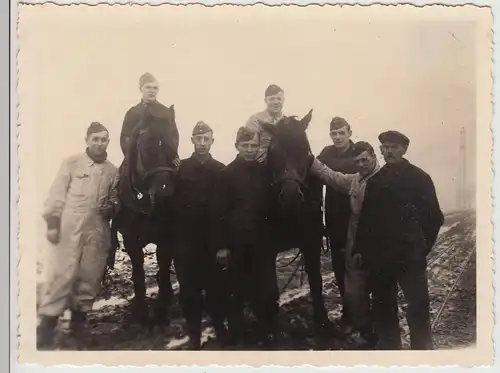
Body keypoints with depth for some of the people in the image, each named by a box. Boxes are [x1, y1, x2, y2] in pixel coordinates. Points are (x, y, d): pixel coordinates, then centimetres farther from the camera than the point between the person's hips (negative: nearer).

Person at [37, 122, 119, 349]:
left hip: (98, 232, 3)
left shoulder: (112, 171, 10)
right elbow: (57, 194, -1)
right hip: (69, 228, -3)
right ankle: (47, 323, 5)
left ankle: (79, 320, 24)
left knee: (90, 276, 9)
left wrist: (111, 207, -4)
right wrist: (52, 223, -6)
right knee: (61, 274, -3)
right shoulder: (72, 163, 1)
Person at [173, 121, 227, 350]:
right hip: (186, 239, 1)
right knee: (188, 288, 5)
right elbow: (173, 203, -1)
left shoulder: (220, 170, 2)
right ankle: (194, 335, 17)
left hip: (212, 239, -1)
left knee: (214, 286, 3)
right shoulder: (181, 169, 3)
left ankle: (220, 327, 22)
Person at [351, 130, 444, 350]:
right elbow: (364, 218, 9)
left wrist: (422, 247, -3)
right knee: (382, 307, 12)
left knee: (418, 307, -4)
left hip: (410, 256, -4)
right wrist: (359, 249, 4)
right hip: (379, 256, 4)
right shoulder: (375, 181, 10)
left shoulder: (419, 178, -1)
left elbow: (434, 217, -1)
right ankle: (388, 346, 26)